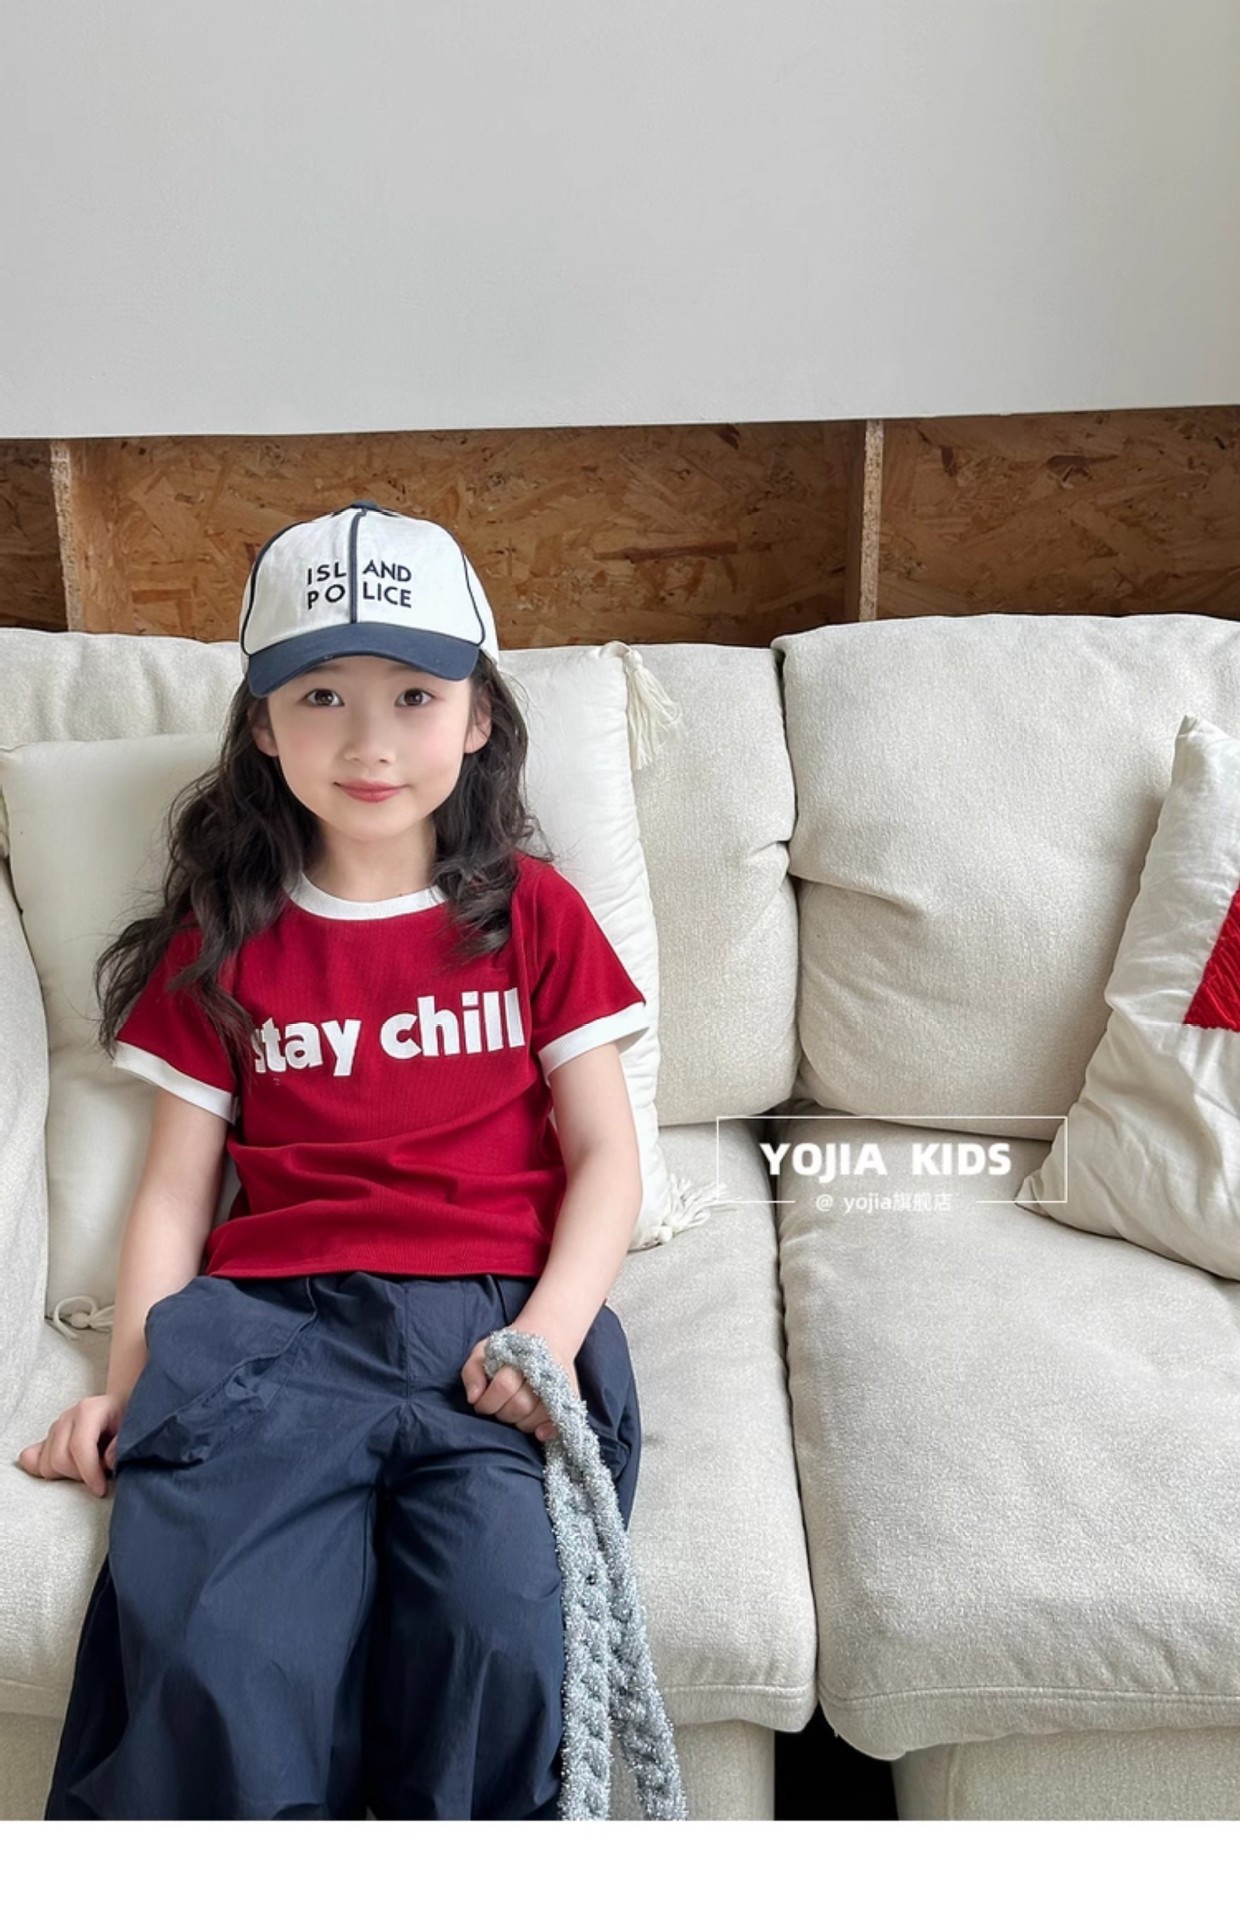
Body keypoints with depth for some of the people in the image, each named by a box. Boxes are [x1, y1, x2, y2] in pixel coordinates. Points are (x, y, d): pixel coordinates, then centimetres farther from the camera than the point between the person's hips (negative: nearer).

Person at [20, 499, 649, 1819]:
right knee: (211, 1663, -24)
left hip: (494, 1317, 0)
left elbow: (605, 1156, 7)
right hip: (275, 1321, 1)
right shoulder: (224, 939, 16)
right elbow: (176, 1188, 14)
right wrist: (130, 1383, 0)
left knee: (495, 1634, -26)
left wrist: (548, 1337, -9)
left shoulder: (533, 913, 13)